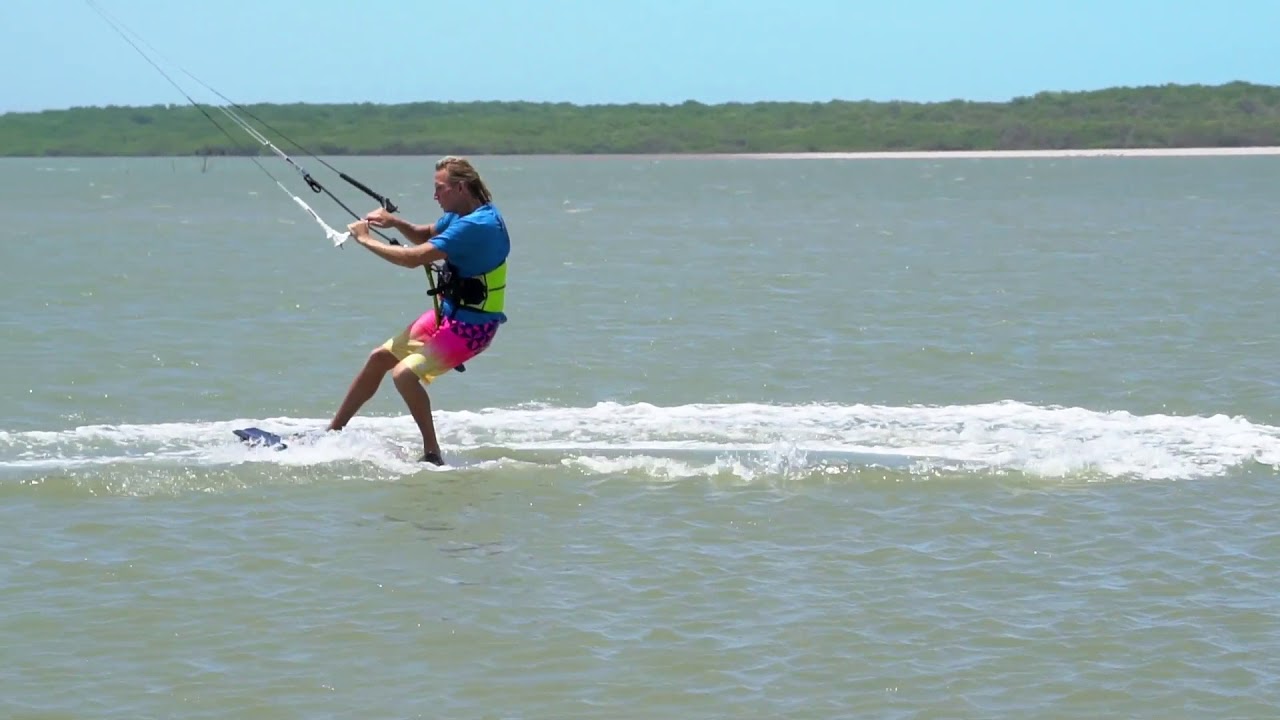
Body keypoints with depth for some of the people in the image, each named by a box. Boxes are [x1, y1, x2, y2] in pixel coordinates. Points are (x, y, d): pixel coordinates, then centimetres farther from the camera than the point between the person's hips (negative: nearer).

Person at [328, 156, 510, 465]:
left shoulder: (476, 225, -26)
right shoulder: (462, 214, 5)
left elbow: (414, 258, -29)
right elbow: (425, 236, 21)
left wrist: (366, 240, -16)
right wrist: (395, 223, 0)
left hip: (472, 327, -10)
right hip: (448, 314, 10)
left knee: (405, 373, -24)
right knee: (379, 358, 14)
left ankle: (432, 453, -15)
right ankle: (332, 431, 25)